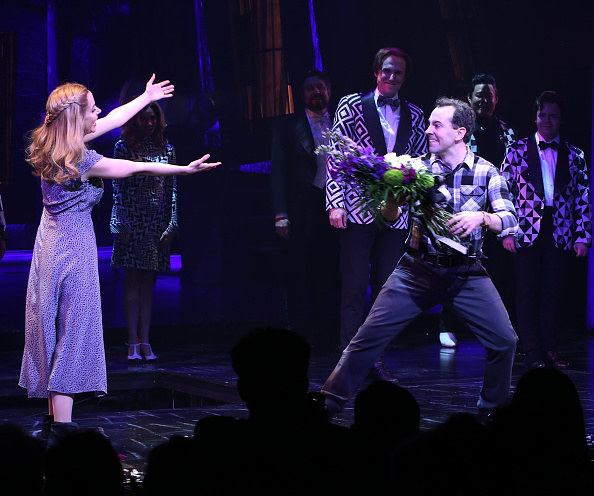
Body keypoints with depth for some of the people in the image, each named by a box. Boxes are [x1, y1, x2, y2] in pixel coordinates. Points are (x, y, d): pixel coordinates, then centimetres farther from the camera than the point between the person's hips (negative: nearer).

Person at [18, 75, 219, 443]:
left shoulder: (54, 145, 4)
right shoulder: (79, 160, -20)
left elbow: (111, 122, 17)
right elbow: (137, 168, -12)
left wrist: (146, 97, 27)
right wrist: (186, 169, -2)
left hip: (52, 243, 9)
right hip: (74, 245, -9)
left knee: (53, 329, 11)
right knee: (74, 329, -5)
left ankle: (57, 418, 18)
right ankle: (63, 423, -7)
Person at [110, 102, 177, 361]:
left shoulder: (167, 149, 10)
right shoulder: (124, 147, 2)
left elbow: (172, 189, 8)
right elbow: (118, 189, -2)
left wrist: (172, 225, 0)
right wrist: (122, 225, -10)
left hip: (157, 222, 3)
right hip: (133, 220, -3)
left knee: (148, 283, 4)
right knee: (132, 281, -2)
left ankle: (145, 342, 5)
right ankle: (133, 342, -2)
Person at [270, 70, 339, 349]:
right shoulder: (288, 127, 8)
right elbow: (278, 172, 4)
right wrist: (281, 215, -5)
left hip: (335, 209, 1)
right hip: (303, 209, -1)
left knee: (331, 275, 1)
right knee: (300, 274, -2)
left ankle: (328, 336, 6)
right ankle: (301, 335, 3)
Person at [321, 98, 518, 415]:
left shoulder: (486, 172, -1)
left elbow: (510, 221, -8)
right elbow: (389, 219, 1)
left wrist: (480, 217, -29)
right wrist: (392, 201, -22)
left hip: (466, 275, 0)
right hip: (418, 270, 0)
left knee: (504, 341, -9)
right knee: (370, 335, -6)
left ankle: (493, 410, 14)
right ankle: (327, 404, 2)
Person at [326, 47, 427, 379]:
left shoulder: (414, 115, 13)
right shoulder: (351, 105, 3)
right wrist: (335, 204, -7)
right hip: (358, 211, -3)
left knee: (386, 287, 4)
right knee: (355, 286, -3)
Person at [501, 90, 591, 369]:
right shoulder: (518, 150, 7)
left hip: (559, 234, 1)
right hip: (527, 232, -1)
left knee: (552, 292, 1)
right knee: (528, 292, -3)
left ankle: (549, 350, 7)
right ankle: (533, 354, 1)